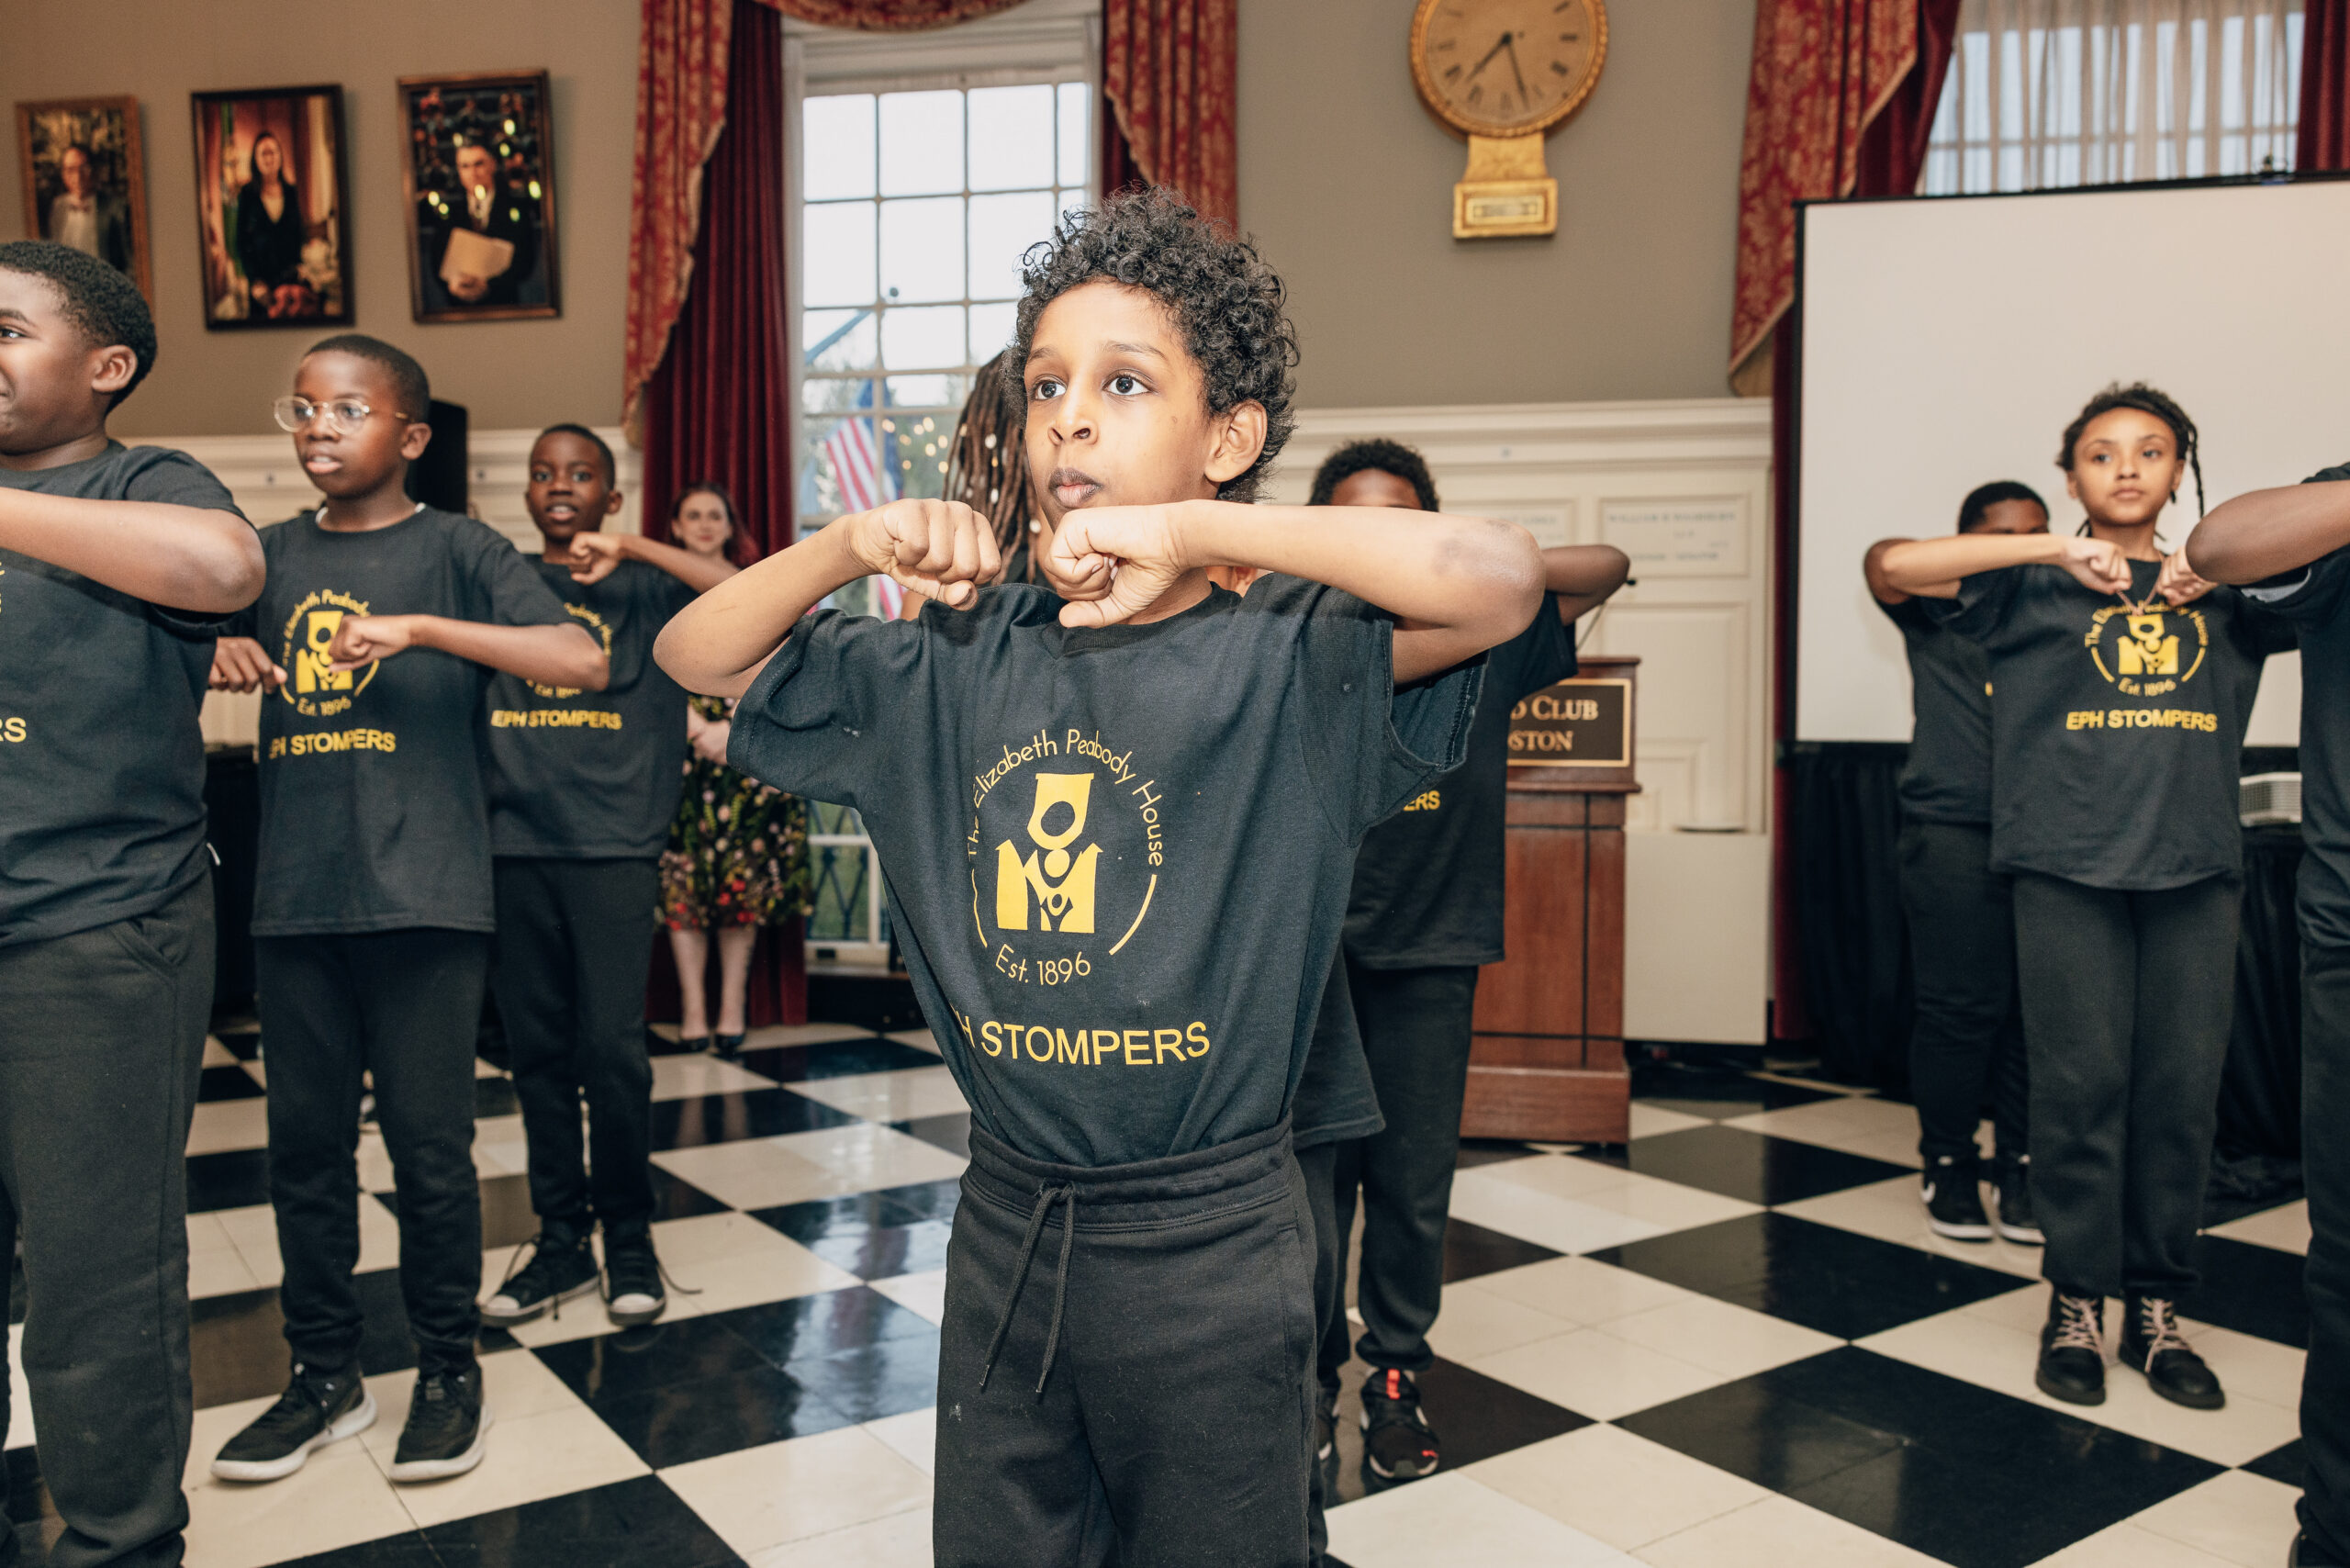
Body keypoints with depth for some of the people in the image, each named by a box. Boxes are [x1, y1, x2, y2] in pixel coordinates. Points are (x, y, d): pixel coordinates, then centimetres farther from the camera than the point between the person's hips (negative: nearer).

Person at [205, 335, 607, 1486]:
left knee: (427, 1142, 2)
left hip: (423, 894, -4)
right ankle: (324, 1373, 26)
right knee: (304, 1140, 10)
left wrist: (419, 627, -23)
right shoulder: (273, 558, 13)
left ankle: (449, 1368, 19)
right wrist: (214, 655, -4)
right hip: (295, 897, 5)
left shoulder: (455, 550, -1)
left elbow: (584, 662, -14)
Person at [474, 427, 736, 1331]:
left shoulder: (645, 590, 6)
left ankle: (629, 1239, 12)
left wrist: (634, 549, -12)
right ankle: (561, 1238, 20)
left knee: (611, 1047, -4)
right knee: (536, 1051, 8)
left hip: (613, 847, -3)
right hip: (512, 847, 3)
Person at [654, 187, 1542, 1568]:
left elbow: (1502, 578, -31)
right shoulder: (959, 664, 1)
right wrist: (854, 545, -10)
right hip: (1005, 1226, 5)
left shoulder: (1285, 661, -13)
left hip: (1208, 1244, -4)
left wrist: (1193, 528, -28)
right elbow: (696, 655, 8)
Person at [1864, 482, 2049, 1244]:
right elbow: (1885, 562, -13)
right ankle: (1948, 1162, 13)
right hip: (1956, 831, -3)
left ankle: (2022, 1165, 16)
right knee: (1962, 1005, -3)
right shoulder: (1941, 609, 7)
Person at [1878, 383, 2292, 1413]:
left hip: (2196, 865, 3)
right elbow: (1895, 565, -4)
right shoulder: (2035, 586, 7)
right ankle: (2077, 1301, 12)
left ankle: (2157, 1305, 17)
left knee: (2184, 1086, 4)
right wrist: (2060, 551, -7)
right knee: (2080, 1081, -2)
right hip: (2069, 863, -2)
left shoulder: (2224, 593, 15)